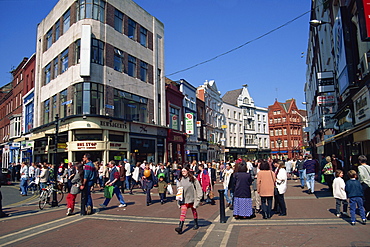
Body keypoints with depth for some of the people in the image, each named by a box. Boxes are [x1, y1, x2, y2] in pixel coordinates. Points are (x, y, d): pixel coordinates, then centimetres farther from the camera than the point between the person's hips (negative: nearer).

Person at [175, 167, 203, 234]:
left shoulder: (193, 179, -6)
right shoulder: (180, 180, 2)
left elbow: (198, 188, -2)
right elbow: (178, 189, 10)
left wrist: (198, 198, -5)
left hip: (192, 198, -1)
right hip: (184, 199, 1)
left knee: (194, 211, 16)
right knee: (183, 212, -9)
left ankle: (196, 224, 34)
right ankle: (180, 227, -14)